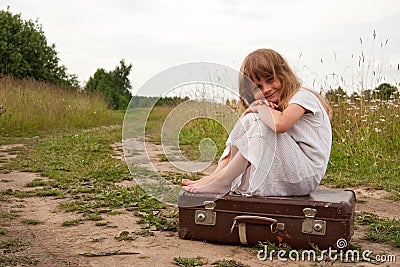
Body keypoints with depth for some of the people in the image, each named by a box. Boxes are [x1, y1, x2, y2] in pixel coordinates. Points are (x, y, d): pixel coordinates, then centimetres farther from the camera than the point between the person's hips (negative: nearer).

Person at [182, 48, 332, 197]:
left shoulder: (303, 96, -8)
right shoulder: (274, 107, 17)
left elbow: (280, 124, -30)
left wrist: (259, 107, -13)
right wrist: (249, 111, -18)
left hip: (305, 177, -7)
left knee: (260, 125, -25)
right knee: (249, 119, -4)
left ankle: (223, 181, -21)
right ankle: (217, 175, -11)